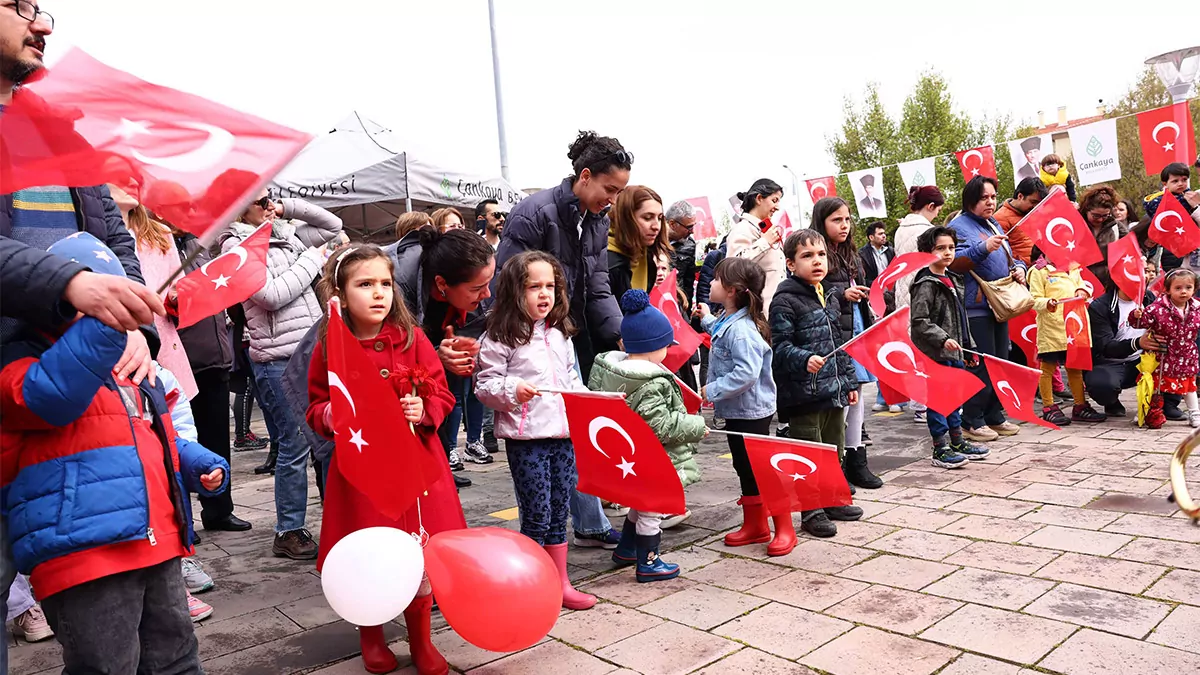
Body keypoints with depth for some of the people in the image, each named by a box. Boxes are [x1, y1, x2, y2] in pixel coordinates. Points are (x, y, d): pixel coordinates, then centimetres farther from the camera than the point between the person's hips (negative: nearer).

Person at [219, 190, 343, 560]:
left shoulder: (287, 234, 15)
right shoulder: (237, 245, -4)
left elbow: (333, 225, 22)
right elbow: (272, 294, -15)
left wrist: (288, 208, 10)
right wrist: (312, 259, -6)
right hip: (279, 359, -6)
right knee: (295, 444, -3)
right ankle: (289, 533, 11)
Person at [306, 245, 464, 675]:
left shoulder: (411, 337, -3)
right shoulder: (330, 347, -3)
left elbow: (442, 395, 3)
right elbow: (315, 408, 8)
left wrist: (424, 409, -17)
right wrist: (330, 415, -14)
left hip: (415, 462, 0)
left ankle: (420, 639, 30)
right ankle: (371, 636, 36)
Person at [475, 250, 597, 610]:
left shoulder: (560, 334, 13)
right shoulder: (501, 337, -7)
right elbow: (484, 384, -8)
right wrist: (513, 390, -25)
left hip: (563, 433, 6)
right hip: (526, 437, -6)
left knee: (559, 512, 14)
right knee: (537, 515, 0)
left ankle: (560, 582, 27)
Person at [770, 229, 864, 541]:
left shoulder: (830, 298, 13)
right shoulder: (785, 301, -12)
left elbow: (840, 344, 19)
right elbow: (781, 346, -17)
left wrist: (850, 380, 18)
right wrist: (805, 360, -33)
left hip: (834, 390, 8)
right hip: (803, 393, -8)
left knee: (835, 449, 19)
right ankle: (812, 512, 14)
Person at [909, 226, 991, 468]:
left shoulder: (953, 280, 14)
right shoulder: (926, 284, -14)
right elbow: (919, 321, -19)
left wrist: (968, 347, 21)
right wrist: (943, 339, -28)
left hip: (954, 351, 9)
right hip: (935, 353, -9)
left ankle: (957, 441, 30)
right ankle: (940, 449, 6)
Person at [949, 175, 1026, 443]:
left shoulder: (994, 225, 19)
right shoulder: (959, 226, -7)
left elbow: (1009, 259, 27)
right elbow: (953, 262, -19)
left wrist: (1018, 268, 6)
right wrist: (983, 248, -28)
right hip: (976, 308, -9)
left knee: (1001, 363, 12)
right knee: (982, 366, -9)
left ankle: (995, 416, 23)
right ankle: (971, 422, 1)